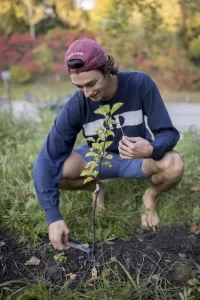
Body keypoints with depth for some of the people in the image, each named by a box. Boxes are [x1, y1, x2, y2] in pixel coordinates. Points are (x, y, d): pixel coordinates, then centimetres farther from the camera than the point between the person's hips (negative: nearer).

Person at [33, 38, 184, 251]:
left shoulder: (140, 83, -26)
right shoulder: (75, 106, -25)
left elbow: (169, 132, -21)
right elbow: (47, 159, -26)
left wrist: (151, 149, -47)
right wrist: (53, 217, -33)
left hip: (137, 157, -1)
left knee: (174, 166, -36)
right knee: (44, 167, -24)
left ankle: (151, 195, 2)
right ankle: (96, 188, 6)